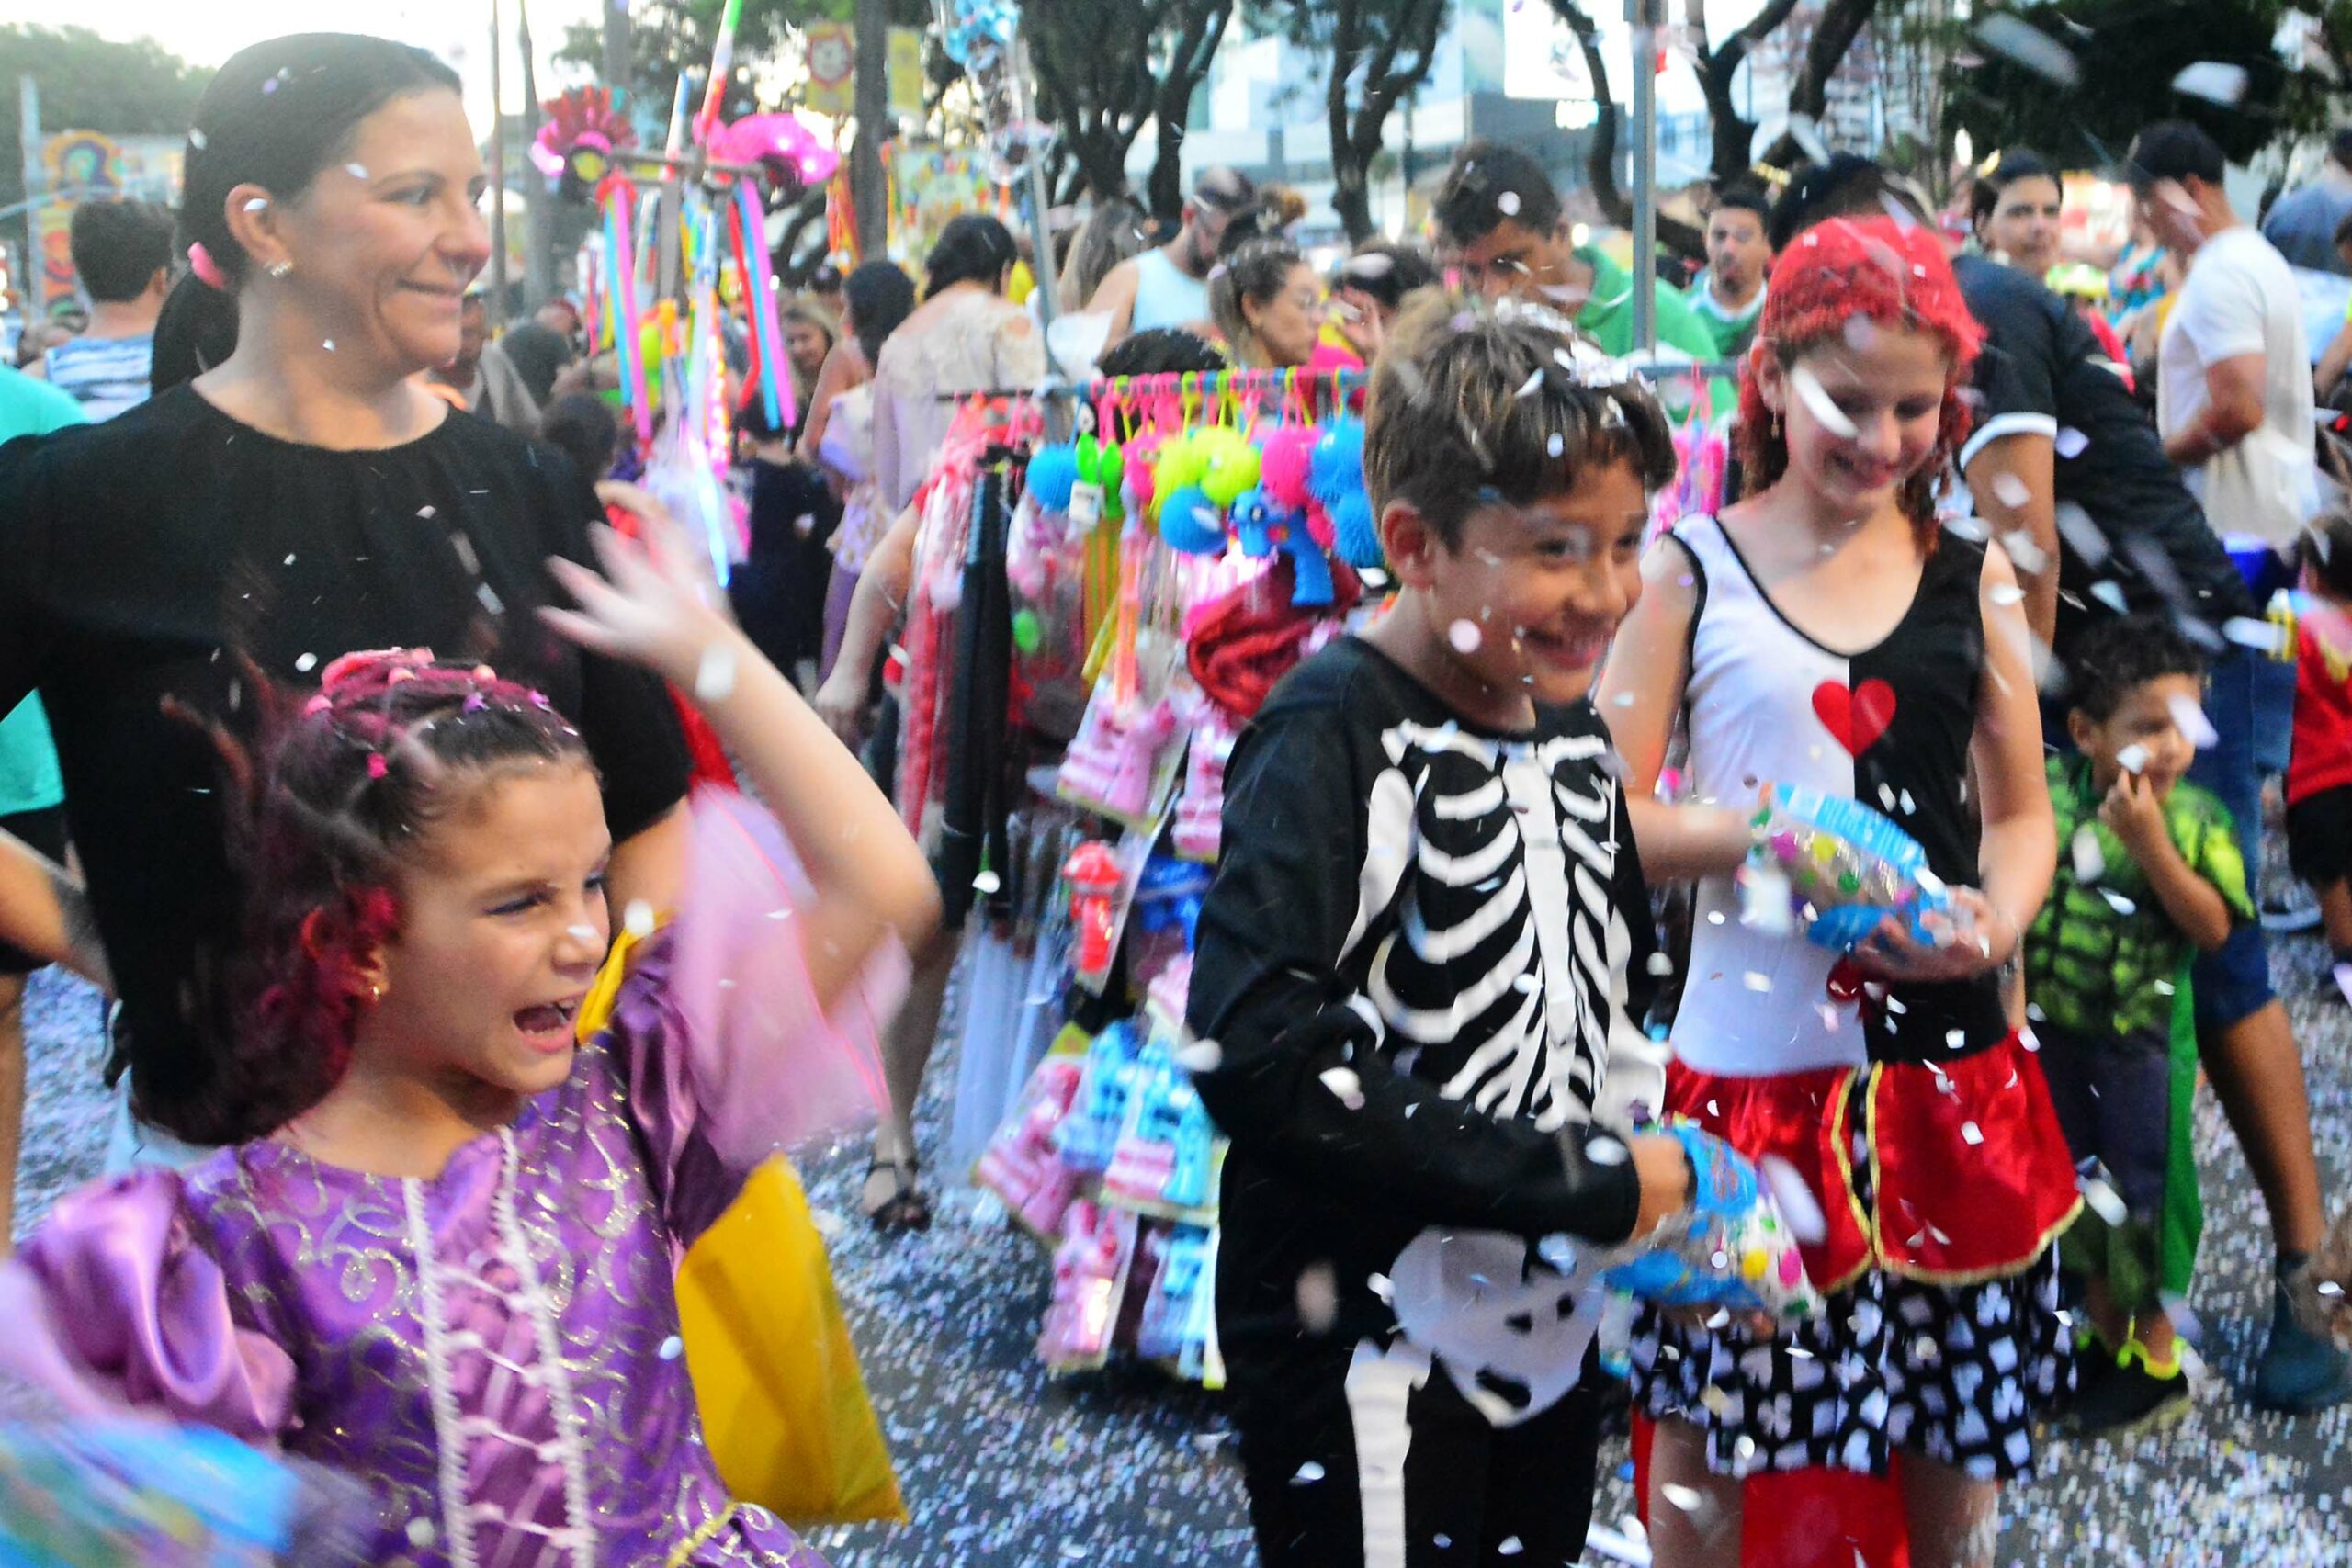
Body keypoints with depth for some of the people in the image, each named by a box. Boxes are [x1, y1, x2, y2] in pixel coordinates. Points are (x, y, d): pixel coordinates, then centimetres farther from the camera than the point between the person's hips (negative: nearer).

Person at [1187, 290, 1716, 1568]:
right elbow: (1256, 1053, -30)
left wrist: (1663, 1175, -1)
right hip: (1366, 1355, -8)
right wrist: (1579, 1185, -25)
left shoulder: (1572, 734, 6)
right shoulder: (1334, 739, -18)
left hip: (1549, 1332, 8)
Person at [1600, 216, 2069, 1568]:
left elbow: (2021, 811, 11)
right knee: (1708, 1427, 7)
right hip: (1755, 1053, -3)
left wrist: (1995, 924, -10)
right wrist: (1765, 835, -22)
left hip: (1951, 1054, 3)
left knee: (1957, 1429, 13)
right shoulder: (1691, 570, 0)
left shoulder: (1976, 579, 9)